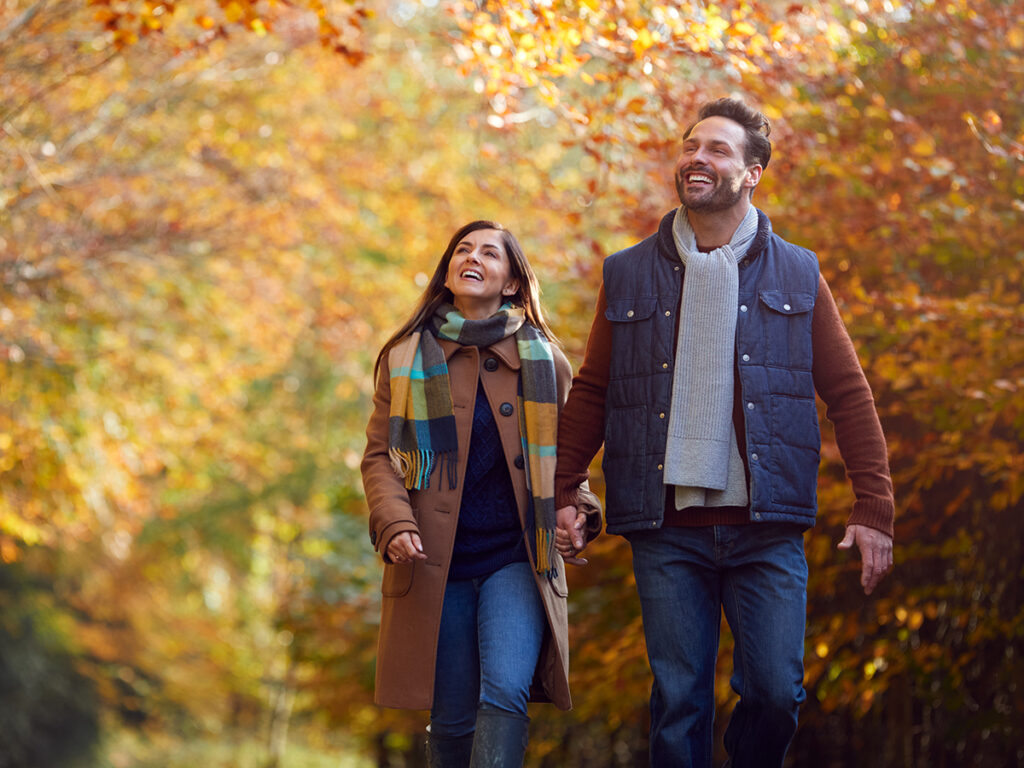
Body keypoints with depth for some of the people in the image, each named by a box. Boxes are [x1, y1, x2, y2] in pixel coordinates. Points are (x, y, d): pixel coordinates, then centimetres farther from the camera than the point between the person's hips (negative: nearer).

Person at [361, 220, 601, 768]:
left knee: (505, 693, -21)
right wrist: (396, 524, -11)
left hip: (517, 559, 0)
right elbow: (379, 455, 7)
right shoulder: (405, 358, 10)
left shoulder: (543, 360, 11)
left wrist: (577, 509, -3)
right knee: (453, 719, 2)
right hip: (436, 564, 0)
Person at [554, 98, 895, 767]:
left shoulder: (796, 275, 8)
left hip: (767, 530, 0)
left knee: (776, 691, -4)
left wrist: (874, 508, -1)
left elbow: (849, 395, 6)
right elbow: (590, 393, 14)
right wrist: (563, 494, 4)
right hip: (667, 530, 1)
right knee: (679, 703, 1)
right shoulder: (628, 276, 10)